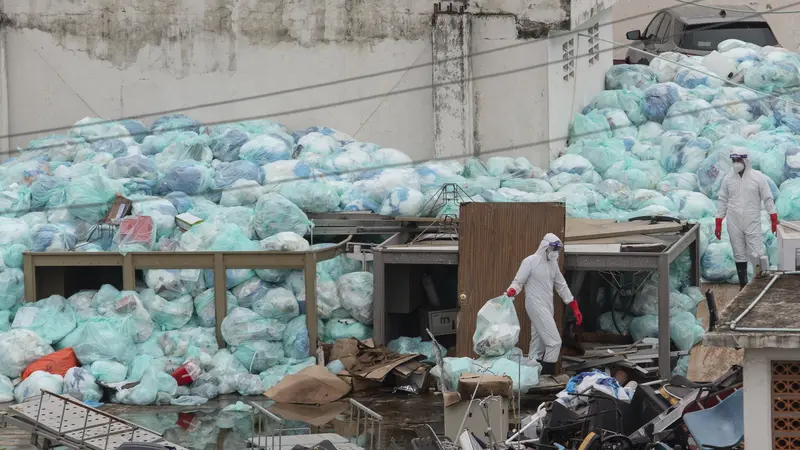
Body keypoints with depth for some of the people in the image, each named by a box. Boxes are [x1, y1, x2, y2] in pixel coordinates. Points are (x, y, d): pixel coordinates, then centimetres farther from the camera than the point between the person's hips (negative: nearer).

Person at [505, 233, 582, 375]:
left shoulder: (553, 263, 14)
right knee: (554, 341, -14)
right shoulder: (530, 262, -10)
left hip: (547, 308, 8)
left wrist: (575, 308, 16)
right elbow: (518, 282, -9)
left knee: (539, 344, 9)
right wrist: (512, 291, -33)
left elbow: (562, 286, 18)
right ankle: (547, 375, -11)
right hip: (536, 306, -8)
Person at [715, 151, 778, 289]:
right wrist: (718, 224, 8)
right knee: (739, 256, 7)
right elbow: (722, 200, 9)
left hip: (753, 223, -2)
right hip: (734, 224, 3)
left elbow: (768, 199, -1)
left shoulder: (758, 177, -3)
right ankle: (743, 286, 14)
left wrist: (774, 221, -4)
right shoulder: (728, 178, 4)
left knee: (757, 256, -8)